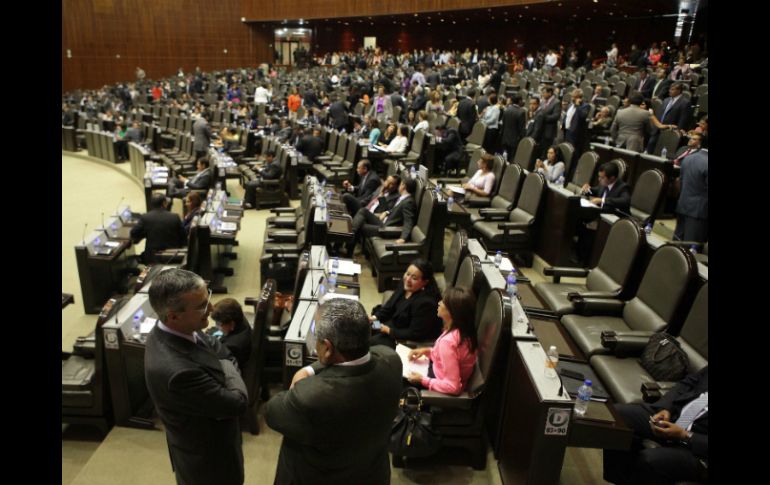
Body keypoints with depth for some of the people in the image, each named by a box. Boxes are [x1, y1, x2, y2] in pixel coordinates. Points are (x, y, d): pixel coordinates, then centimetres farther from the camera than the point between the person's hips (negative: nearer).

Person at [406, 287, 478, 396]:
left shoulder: (448, 341, -35)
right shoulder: (463, 331, -10)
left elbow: (452, 387, -32)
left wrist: (422, 380, -22)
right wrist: (427, 351, 0)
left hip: (443, 390, -8)